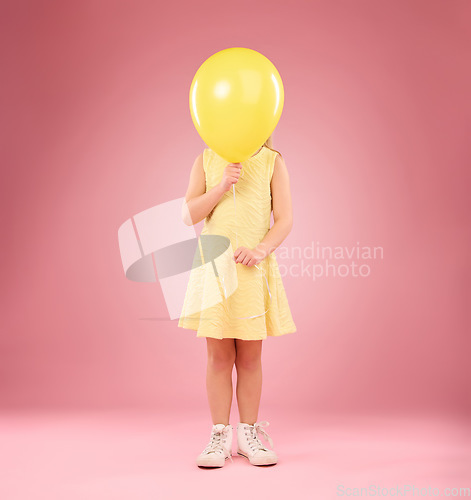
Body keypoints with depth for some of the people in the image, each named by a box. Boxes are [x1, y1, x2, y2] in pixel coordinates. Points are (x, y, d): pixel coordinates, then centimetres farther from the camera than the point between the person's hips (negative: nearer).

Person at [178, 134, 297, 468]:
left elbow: (285, 219, -1)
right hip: (214, 265, 0)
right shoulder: (207, 160, 7)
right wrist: (222, 186, -12)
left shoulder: (273, 162, 5)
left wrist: (261, 249, -17)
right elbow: (189, 215, 0)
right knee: (219, 355, 3)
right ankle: (220, 436, 15)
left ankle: (248, 434, 21)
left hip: (253, 268, 0)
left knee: (250, 356, 6)